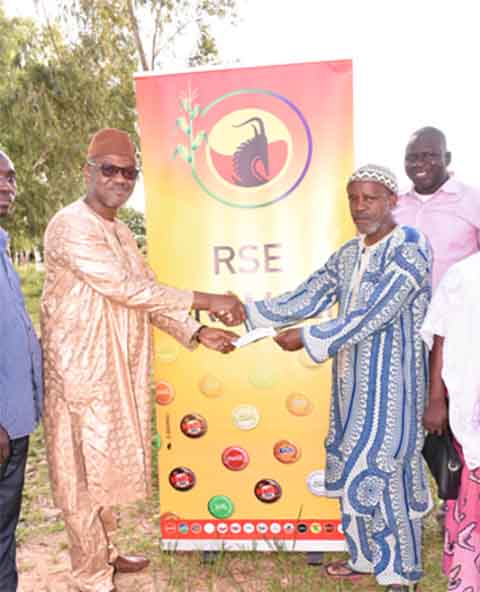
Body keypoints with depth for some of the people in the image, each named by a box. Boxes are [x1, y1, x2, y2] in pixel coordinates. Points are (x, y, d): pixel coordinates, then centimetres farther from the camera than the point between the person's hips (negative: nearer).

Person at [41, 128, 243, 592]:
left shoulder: (121, 232, 12)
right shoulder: (71, 226, -17)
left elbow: (147, 296, 12)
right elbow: (128, 290, -24)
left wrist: (198, 332, 2)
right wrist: (208, 301, -22)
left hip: (118, 371, 9)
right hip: (83, 372, -9)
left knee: (108, 465, 19)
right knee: (87, 471, 4)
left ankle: (104, 553, 38)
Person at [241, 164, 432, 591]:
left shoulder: (410, 248, -13)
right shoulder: (347, 255, 10)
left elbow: (374, 315, -21)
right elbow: (306, 299, 5)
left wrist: (308, 339, -19)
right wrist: (248, 311, -6)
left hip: (391, 383, -7)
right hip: (351, 381, 7)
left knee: (382, 473, -1)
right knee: (352, 470, 15)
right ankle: (367, 556, 35)